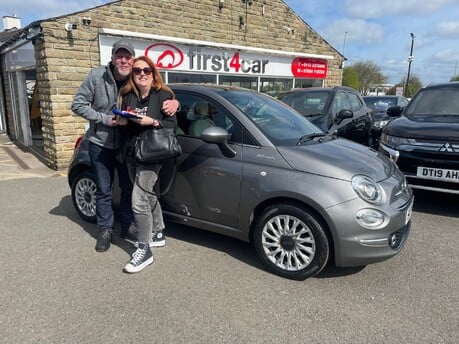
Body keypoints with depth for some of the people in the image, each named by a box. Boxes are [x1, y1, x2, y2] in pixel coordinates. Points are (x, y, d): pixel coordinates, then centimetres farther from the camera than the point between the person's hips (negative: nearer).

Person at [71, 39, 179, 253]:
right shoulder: (97, 76, -11)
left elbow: (163, 95, -3)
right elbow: (78, 104, -6)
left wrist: (173, 102, -27)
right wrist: (104, 119, -18)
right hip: (101, 144, -1)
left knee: (129, 188, 12)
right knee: (104, 191, 9)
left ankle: (127, 226, 30)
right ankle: (105, 230, 25)